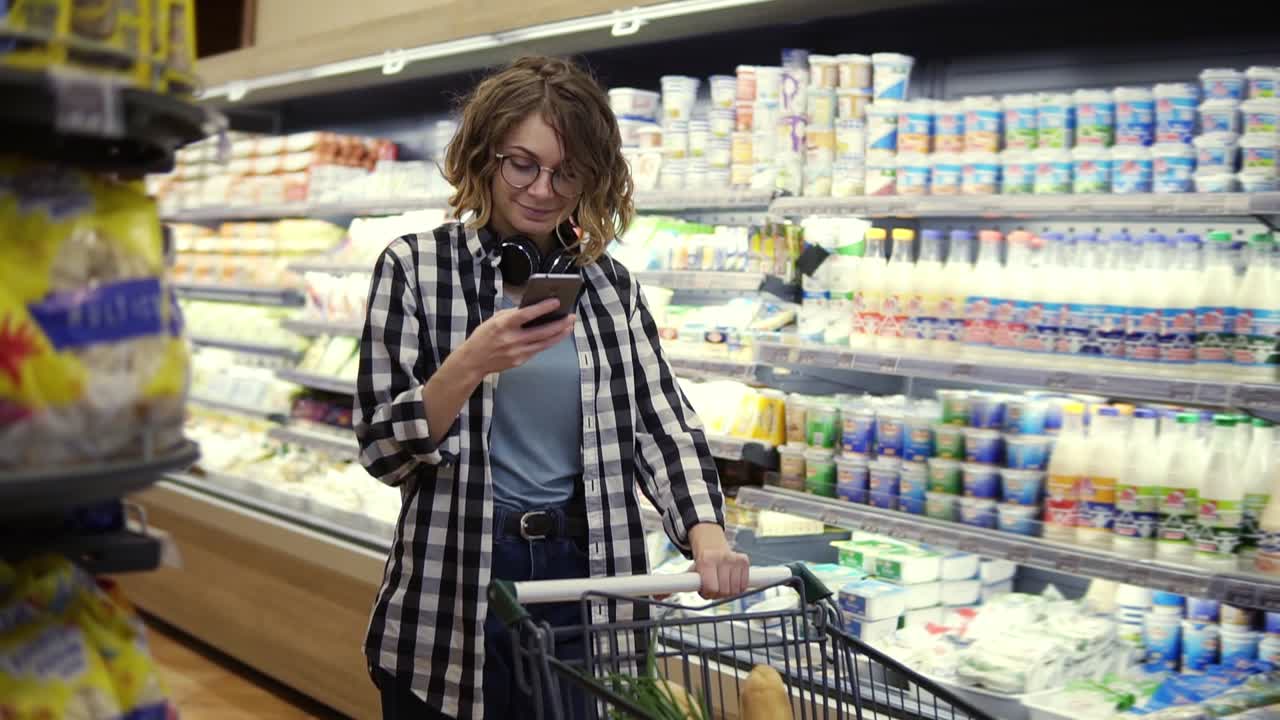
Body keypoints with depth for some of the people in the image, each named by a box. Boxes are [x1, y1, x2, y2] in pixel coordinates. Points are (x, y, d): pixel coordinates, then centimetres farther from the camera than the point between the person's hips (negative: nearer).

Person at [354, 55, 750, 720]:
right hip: (455, 592, -2)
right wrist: (469, 366, -25)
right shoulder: (414, 267, -4)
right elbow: (382, 451, -7)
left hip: (588, 582, 3)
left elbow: (662, 423, 1)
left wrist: (707, 534, -18)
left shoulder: (612, 285, 5)